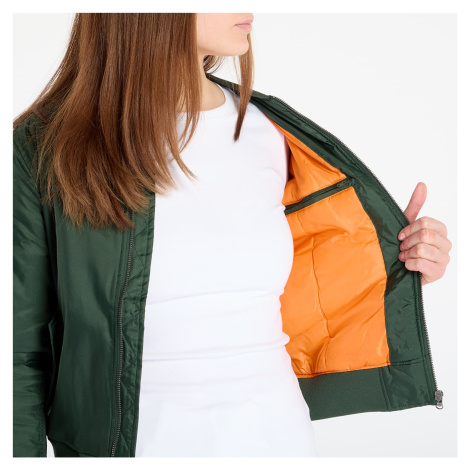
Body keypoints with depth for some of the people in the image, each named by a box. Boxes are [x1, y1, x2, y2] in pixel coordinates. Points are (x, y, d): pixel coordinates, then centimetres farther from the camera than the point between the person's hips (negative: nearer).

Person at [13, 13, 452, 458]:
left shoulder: (273, 137, 1)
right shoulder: (42, 149, -11)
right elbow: (21, 351, -6)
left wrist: (396, 266, 1)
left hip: (276, 436, 3)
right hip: (129, 443, -3)